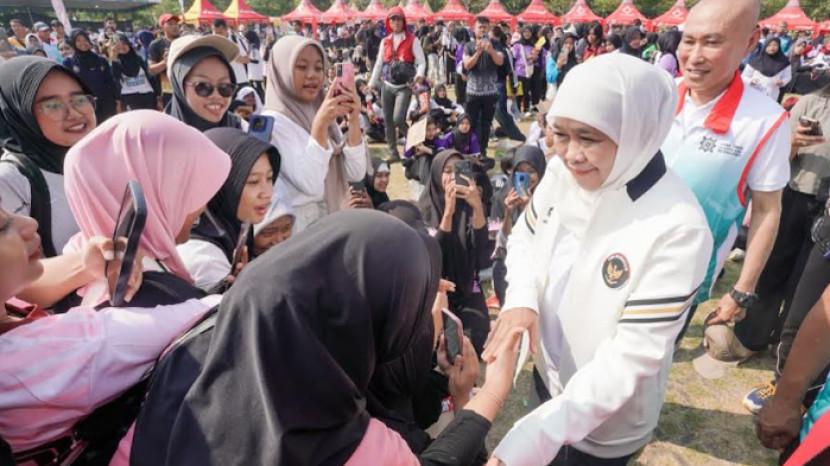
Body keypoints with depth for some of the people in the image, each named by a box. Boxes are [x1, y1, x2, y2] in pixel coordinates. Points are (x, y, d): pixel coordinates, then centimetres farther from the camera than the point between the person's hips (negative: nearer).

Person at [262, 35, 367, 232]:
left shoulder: (322, 112, 8)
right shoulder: (274, 120, -11)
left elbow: (355, 174, -3)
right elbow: (309, 185, -23)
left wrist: (354, 120, -13)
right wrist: (320, 124, -27)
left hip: (333, 220, 6)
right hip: (299, 225, -6)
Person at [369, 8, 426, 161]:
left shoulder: (412, 40, -2)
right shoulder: (385, 42, 10)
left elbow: (421, 61, -7)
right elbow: (378, 64, 14)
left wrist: (419, 74, -28)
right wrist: (371, 84, 11)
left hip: (404, 86, -4)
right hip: (387, 86, 5)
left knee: (398, 118, -19)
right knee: (388, 120, 5)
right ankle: (393, 152, 17)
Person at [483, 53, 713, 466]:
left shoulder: (677, 229, -32)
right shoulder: (562, 172, -15)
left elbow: (631, 358, -31)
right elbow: (524, 239, 0)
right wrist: (520, 297, -22)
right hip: (549, 368, 5)